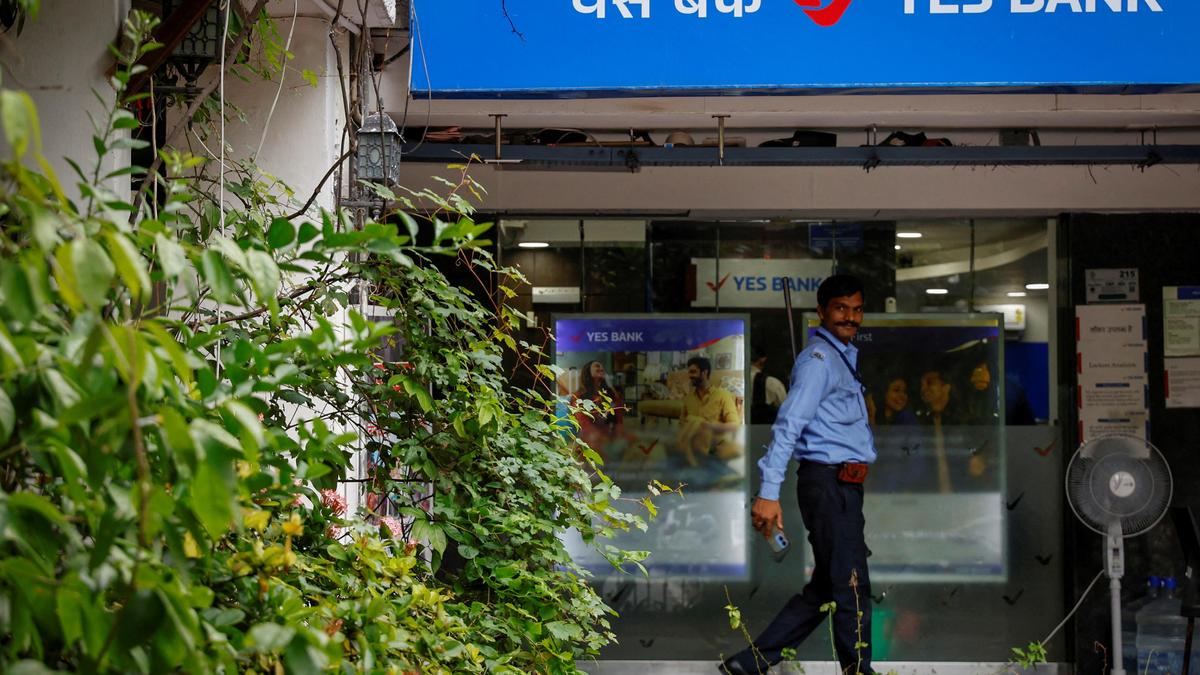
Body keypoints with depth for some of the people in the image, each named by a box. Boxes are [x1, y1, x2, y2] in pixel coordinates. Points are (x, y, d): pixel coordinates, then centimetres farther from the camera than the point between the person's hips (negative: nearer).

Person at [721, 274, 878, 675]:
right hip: (829, 484, -10)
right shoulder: (818, 360, -12)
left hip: (844, 486, 10)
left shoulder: (845, 357, 19)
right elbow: (788, 424, -20)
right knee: (851, 588, -6)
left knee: (823, 590, 13)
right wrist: (769, 492, -27)